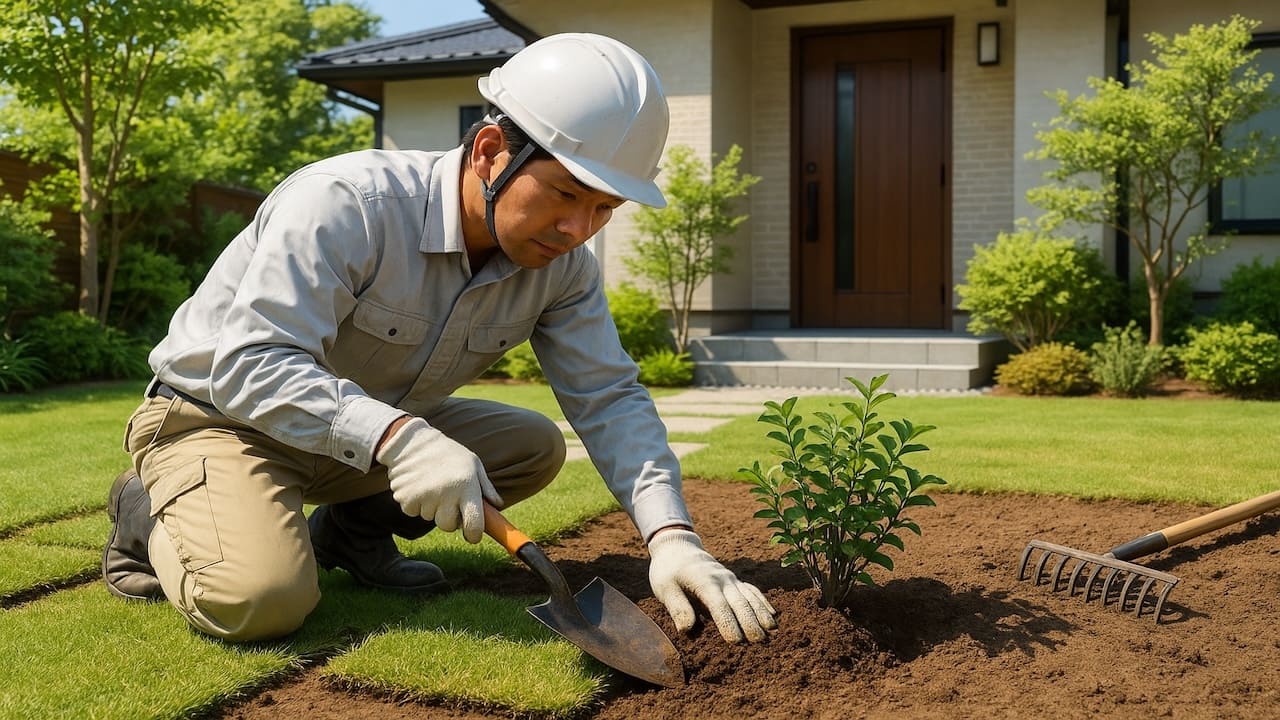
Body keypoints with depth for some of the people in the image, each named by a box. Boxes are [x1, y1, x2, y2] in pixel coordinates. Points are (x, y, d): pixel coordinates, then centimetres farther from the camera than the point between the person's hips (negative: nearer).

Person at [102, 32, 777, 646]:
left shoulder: (562, 264, -11)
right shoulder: (346, 203, -30)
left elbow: (609, 398, -13)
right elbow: (251, 365, -35)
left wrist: (672, 536, -28)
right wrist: (397, 436, -50)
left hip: (380, 433, 6)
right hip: (220, 415, -6)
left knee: (536, 447, -9)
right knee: (264, 598, -30)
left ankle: (353, 529, 9)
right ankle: (151, 514, 2)